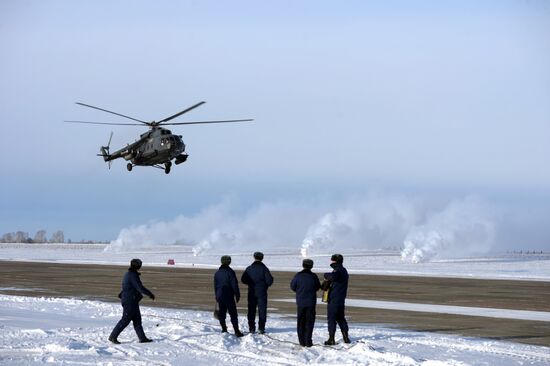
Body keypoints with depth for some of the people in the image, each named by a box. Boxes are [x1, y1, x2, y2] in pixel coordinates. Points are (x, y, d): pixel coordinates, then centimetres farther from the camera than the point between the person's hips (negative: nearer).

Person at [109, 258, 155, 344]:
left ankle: (142, 338, 12)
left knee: (137, 320, 10)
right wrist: (150, 294, -14)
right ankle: (113, 337, -3)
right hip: (130, 301, -10)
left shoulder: (128, 274, 13)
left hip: (132, 302, 10)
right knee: (125, 320, -7)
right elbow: (140, 288, -22)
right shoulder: (133, 275, -19)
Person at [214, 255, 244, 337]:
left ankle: (224, 329, 14)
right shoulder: (230, 272, -11)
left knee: (222, 313, 13)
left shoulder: (217, 273, 8)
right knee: (233, 314, -4)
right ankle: (236, 331, -9)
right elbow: (235, 285, -12)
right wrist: (237, 295, -3)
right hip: (229, 296, -5)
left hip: (220, 296, 5)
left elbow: (215, 286, 14)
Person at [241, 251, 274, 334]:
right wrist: (266, 285, 9)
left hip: (251, 293, 2)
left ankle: (251, 328, 9)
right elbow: (269, 280, -12)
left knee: (251, 310, 10)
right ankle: (261, 328, -2)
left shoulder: (249, 269, -1)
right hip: (262, 293, -2)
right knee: (262, 310, 3)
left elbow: (243, 280, 2)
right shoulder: (264, 268, -8)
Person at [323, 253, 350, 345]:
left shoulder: (337, 270, -15)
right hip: (341, 299, 9)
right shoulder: (344, 271, 16)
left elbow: (333, 277, -37)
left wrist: (326, 275, -18)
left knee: (331, 318, -4)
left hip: (334, 299, -9)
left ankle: (331, 339, -5)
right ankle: (346, 337, 16)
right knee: (341, 318, 16)